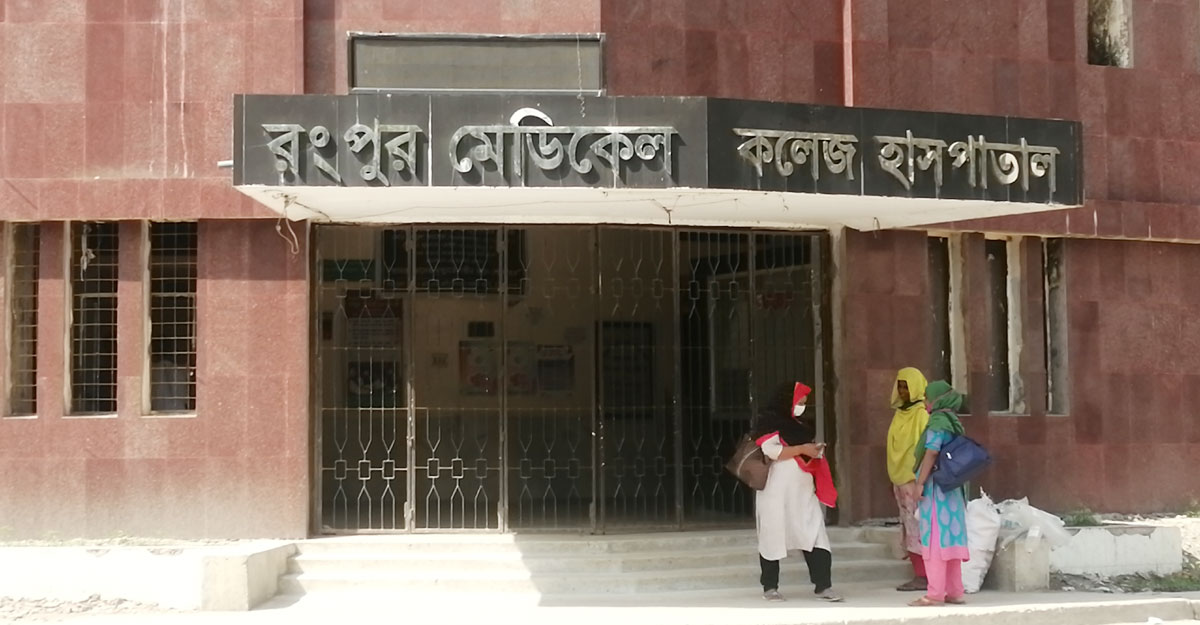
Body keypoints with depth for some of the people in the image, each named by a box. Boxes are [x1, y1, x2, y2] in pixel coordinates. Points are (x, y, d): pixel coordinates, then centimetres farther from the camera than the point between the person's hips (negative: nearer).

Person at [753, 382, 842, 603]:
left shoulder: (799, 424, 18)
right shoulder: (768, 421, -6)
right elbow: (771, 451, -19)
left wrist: (815, 451, 8)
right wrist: (802, 449, -17)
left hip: (803, 490, 7)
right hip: (777, 490, -7)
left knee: (815, 535, -4)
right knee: (774, 535, 2)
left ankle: (823, 586, -4)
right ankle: (770, 587, 12)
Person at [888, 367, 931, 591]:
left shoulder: (922, 414, -9)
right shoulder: (900, 413, 15)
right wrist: (894, 479, 17)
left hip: (915, 479, -8)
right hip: (901, 479, 8)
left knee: (918, 527, -7)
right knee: (908, 529, 7)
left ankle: (924, 576, -5)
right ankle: (918, 575, 10)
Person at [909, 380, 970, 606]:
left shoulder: (938, 421, -13)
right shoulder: (953, 421, 14)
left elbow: (931, 452, -19)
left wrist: (920, 482, -17)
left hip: (936, 486, -9)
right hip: (952, 487, 9)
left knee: (935, 539, -7)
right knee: (949, 538, 12)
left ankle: (935, 594, -7)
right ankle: (954, 592, 16)